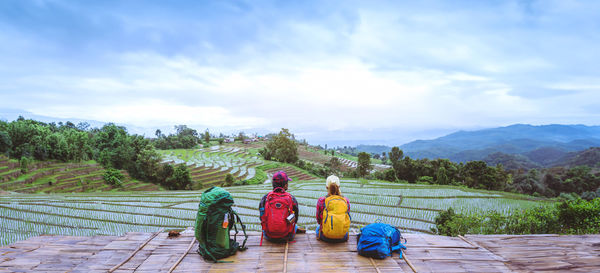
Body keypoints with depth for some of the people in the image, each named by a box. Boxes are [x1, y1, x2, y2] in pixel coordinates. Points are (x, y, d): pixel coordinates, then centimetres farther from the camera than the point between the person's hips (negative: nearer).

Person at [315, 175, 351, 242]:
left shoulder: (321, 201, -12)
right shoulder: (346, 201, -5)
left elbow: (318, 220, 2)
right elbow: (346, 219, 7)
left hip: (326, 237, -3)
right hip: (343, 237, 3)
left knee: (318, 228, 33)